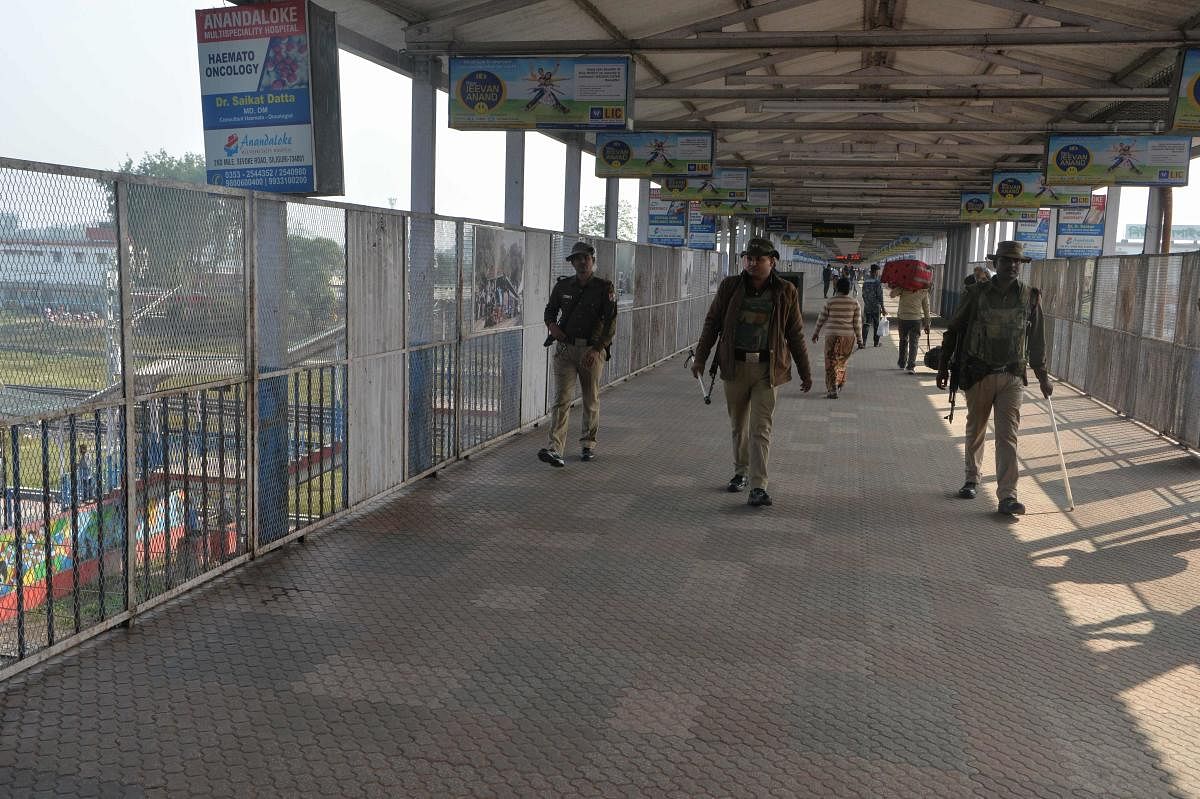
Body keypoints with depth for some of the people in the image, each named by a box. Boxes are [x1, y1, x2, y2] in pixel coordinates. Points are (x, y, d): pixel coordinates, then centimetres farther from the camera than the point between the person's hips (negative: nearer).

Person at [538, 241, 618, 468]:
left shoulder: (605, 288, -2)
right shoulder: (562, 285, 8)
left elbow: (611, 323, -7)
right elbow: (550, 309, 23)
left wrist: (596, 349, -18)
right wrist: (551, 324, -1)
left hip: (592, 350, -2)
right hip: (564, 349, 2)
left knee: (591, 400, 9)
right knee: (561, 399, -8)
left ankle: (588, 444, 25)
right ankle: (555, 449, -15)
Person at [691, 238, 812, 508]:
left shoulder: (785, 292, 1)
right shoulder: (730, 287, 3)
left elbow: (796, 334, 6)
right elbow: (712, 323, 8)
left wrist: (805, 372, 7)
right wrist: (700, 357, 4)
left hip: (768, 369, -2)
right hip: (734, 365, 2)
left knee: (761, 429, -6)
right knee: (738, 425, 14)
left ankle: (758, 486, -7)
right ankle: (740, 472, 33)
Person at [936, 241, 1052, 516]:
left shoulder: (1029, 297, 3)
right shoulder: (977, 294, -3)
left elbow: (1037, 341, 10)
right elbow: (953, 330, 4)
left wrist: (1043, 377, 11)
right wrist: (943, 366, 6)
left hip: (1011, 377, 0)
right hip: (978, 374, 0)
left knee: (1008, 436, -5)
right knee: (975, 430, 13)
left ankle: (1007, 495, -7)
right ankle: (972, 480, 32)